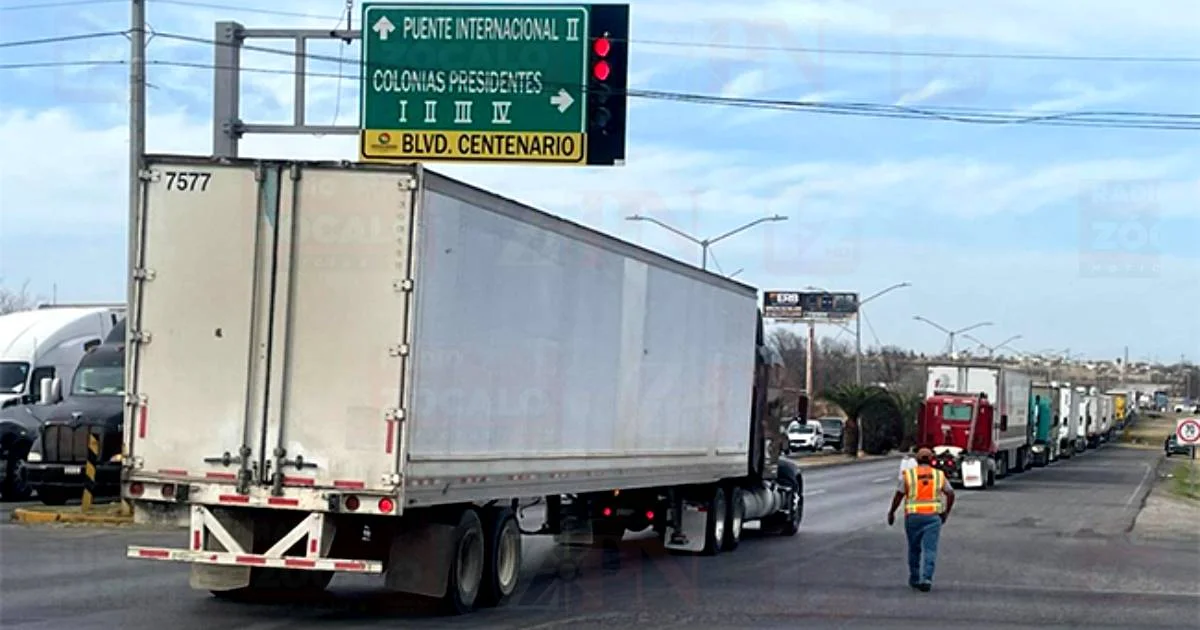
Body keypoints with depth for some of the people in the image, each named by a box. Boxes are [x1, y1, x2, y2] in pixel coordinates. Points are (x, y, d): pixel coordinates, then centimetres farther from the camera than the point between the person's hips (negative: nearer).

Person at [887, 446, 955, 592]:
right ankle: (927, 578, -16)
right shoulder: (939, 475, 6)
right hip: (933, 517, 0)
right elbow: (950, 494, 3)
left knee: (914, 549, 15)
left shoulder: (908, 474, 1)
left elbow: (899, 495, -4)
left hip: (913, 516, 0)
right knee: (930, 549, -2)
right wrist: (946, 512, 14)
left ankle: (914, 579, 22)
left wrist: (891, 512, 6)